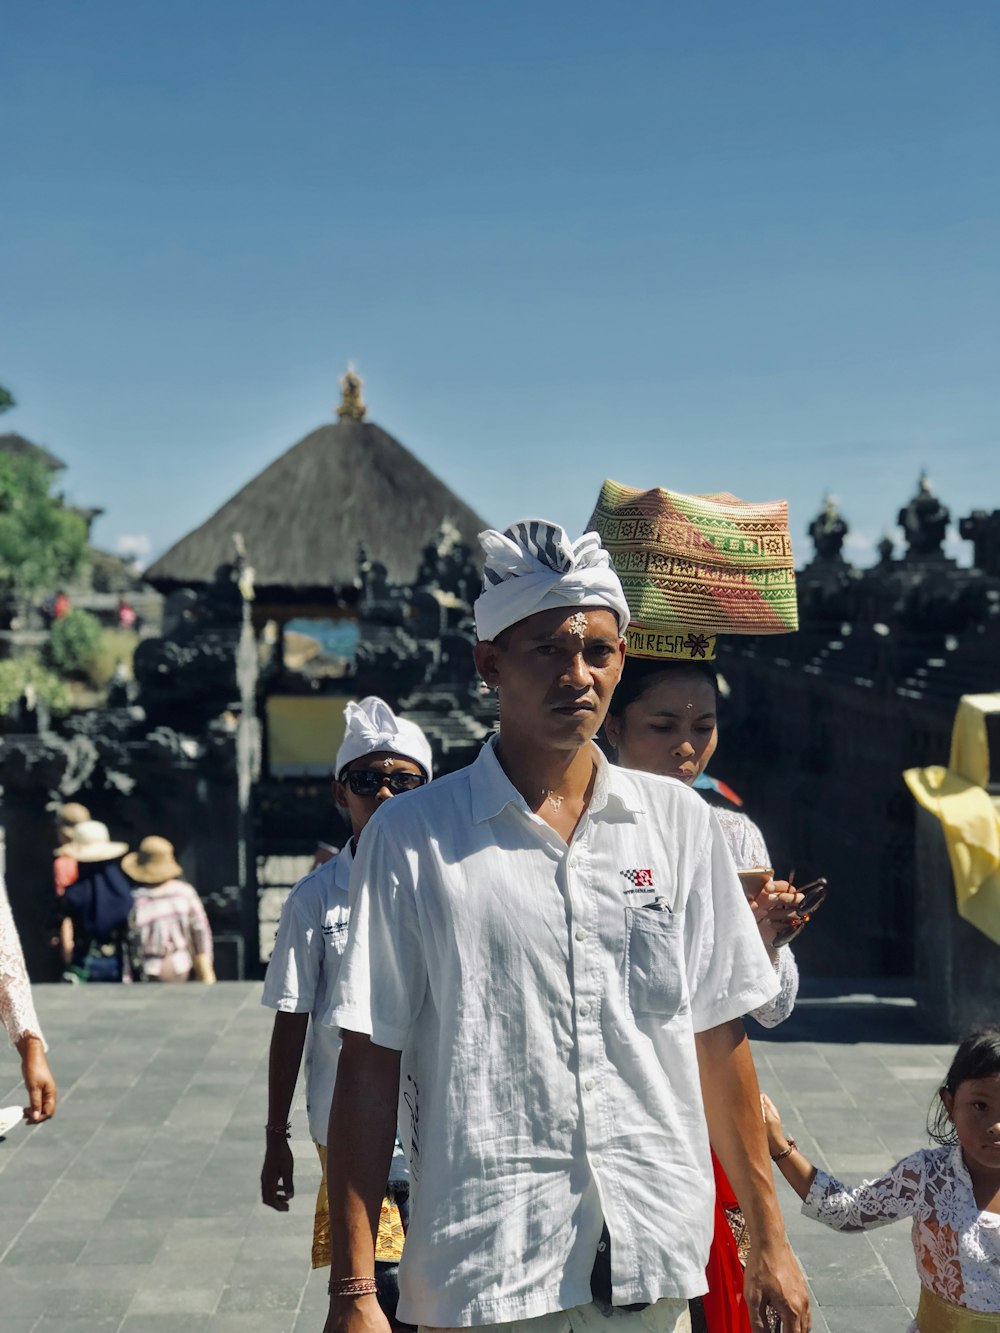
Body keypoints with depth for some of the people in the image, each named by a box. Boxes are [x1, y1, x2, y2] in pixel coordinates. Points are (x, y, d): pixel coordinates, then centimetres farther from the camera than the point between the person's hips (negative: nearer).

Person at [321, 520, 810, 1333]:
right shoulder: (411, 838, -4)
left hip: (656, 1266, 3)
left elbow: (719, 1038, 9)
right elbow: (370, 1065, -4)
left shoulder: (679, 823, 4)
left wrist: (769, 1237, 10)